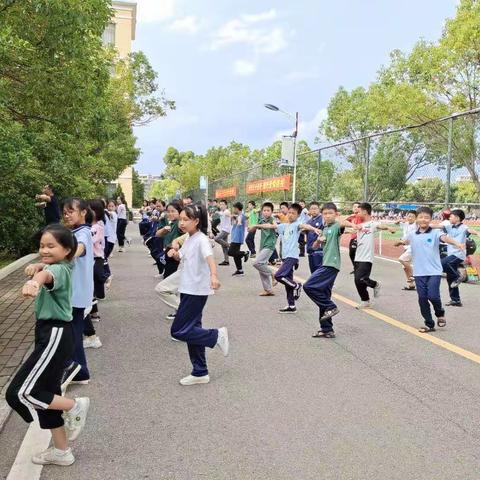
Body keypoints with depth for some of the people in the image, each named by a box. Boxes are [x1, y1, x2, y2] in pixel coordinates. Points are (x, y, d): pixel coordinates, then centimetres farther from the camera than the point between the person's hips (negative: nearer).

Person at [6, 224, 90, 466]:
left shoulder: (59, 269, -19)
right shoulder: (60, 267, 11)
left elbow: (48, 274, -46)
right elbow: (43, 270, 36)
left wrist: (33, 283, -67)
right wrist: (35, 269, 14)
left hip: (54, 335, -10)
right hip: (51, 333, 10)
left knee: (20, 393, -8)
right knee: (46, 393, 14)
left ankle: (75, 406, 6)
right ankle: (61, 451, 25)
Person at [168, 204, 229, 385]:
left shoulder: (201, 239, -16)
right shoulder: (188, 239, 11)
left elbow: (210, 258, -34)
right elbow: (181, 257, 26)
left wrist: (213, 276, -52)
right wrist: (174, 253, 3)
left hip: (197, 292, -9)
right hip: (187, 290, 9)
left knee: (179, 331, -8)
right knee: (191, 330, 12)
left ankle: (216, 335, 5)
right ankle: (200, 372, 21)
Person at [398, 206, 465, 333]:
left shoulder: (435, 233, -6)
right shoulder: (413, 234, 5)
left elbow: (445, 237, -26)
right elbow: (405, 241, 27)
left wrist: (456, 243, -41)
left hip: (434, 271, -4)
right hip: (419, 273, 4)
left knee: (433, 296, -13)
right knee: (422, 299, 5)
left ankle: (440, 314, 20)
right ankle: (429, 324, 20)